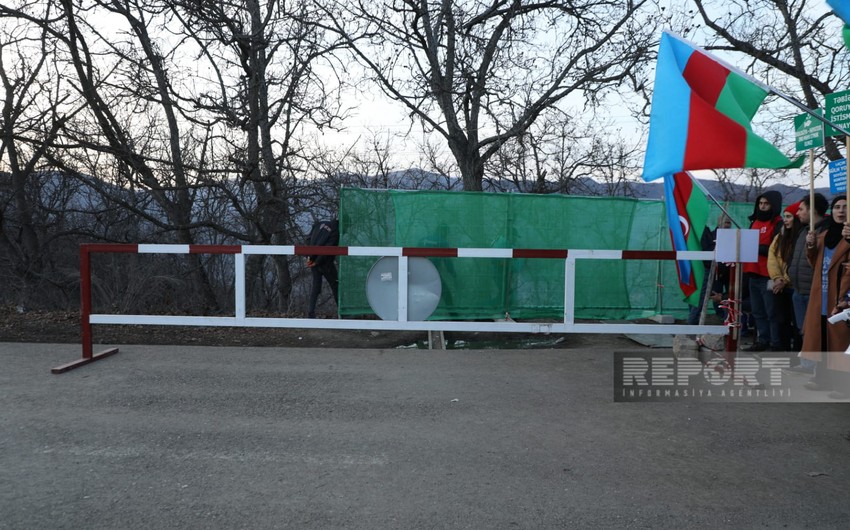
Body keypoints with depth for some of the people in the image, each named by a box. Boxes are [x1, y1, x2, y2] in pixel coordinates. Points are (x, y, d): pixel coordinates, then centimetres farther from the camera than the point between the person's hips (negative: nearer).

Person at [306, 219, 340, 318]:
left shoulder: (320, 224, 7)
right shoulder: (337, 232, -12)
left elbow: (309, 239, 7)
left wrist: (309, 257, 6)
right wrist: (317, 262, -11)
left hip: (313, 260, 6)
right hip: (325, 262, -6)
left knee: (315, 285, 12)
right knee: (335, 285, 8)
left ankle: (310, 312, 7)